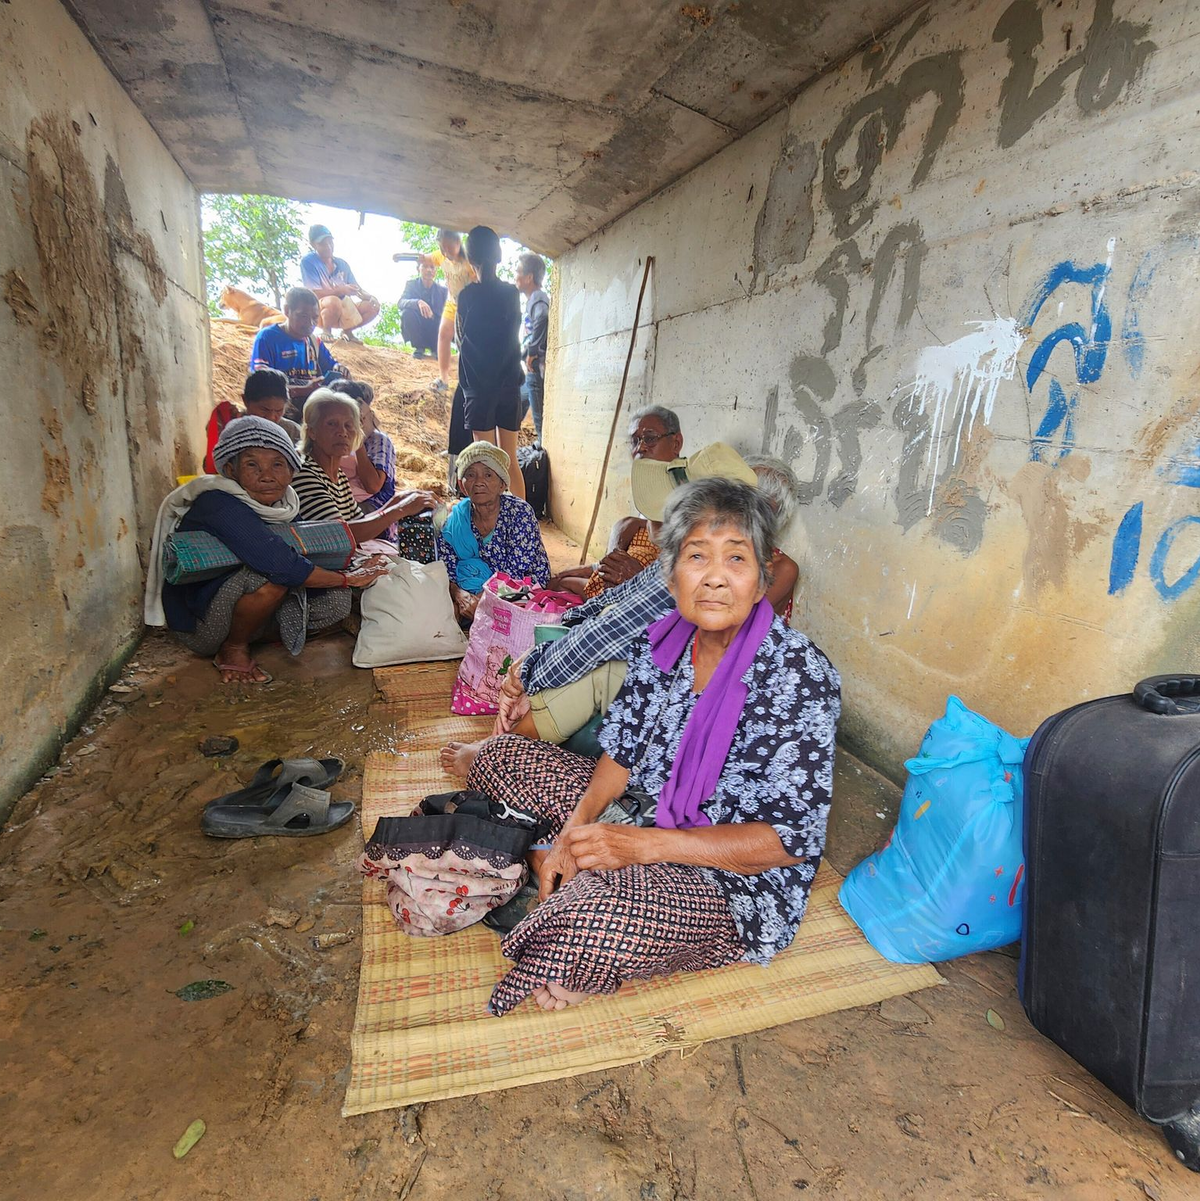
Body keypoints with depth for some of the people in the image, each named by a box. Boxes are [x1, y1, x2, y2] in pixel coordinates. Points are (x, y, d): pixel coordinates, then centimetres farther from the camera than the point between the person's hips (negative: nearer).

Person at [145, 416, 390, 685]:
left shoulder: (284, 505, -2)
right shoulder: (219, 505, -26)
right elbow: (281, 565, -35)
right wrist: (347, 578, -25)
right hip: (198, 625, -7)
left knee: (336, 600, -5)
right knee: (269, 573, -33)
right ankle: (232, 650, -8)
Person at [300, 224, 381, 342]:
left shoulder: (342, 264, 8)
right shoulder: (308, 261, -11)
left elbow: (355, 288, 10)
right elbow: (314, 294, -20)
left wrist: (366, 295, -15)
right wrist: (341, 290, -32)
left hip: (345, 309, 6)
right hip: (318, 311, -6)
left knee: (373, 306, -8)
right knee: (333, 301, -39)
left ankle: (347, 331, 9)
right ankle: (326, 331, -9)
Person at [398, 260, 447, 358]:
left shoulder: (442, 289, 3)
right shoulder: (411, 284, -2)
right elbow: (401, 303, -19)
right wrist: (418, 302, -39)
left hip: (435, 332, 1)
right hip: (417, 331, -1)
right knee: (407, 312, -29)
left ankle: (435, 348, 1)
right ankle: (419, 347, -12)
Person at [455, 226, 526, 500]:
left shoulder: (468, 295, -6)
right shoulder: (512, 293, 5)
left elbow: (463, 339, 6)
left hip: (479, 387, -4)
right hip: (509, 386, 4)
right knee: (510, 461, 8)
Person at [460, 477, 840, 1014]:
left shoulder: (800, 675, -23)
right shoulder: (661, 640, -5)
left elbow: (793, 838, -22)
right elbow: (621, 752, 4)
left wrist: (642, 844, -28)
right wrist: (573, 832, -13)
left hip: (736, 881, -6)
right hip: (636, 810, 7)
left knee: (589, 920, -36)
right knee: (501, 755, 7)